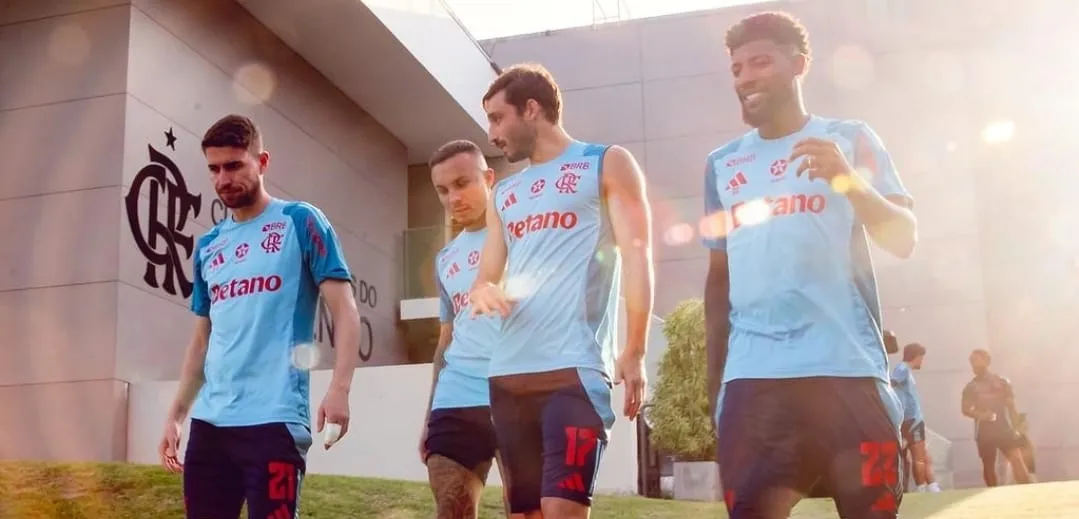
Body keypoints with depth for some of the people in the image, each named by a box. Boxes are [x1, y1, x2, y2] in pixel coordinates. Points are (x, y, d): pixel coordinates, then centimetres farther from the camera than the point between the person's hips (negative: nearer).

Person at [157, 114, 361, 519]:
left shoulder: (300, 222, 0)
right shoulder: (208, 246, 17)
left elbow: (344, 309, -7)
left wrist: (339, 388, -21)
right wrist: (175, 414, 15)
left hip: (273, 419, -6)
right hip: (209, 421, 6)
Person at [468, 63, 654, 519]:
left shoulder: (607, 164, 7)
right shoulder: (504, 193, 24)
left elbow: (637, 256, -2)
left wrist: (634, 353, -11)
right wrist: (481, 291, -3)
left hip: (575, 370, -6)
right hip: (508, 375, 6)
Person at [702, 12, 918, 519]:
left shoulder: (849, 139, 8)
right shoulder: (721, 164, 16)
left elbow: (904, 240, 1)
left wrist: (850, 181, -17)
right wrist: (713, 375, 16)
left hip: (847, 368, -2)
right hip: (751, 376, 2)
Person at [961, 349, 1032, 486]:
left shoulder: (1002, 382, 5)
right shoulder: (970, 387, 6)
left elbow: (1011, 406, 5)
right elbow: (966, 409, 5)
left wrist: (1016, 428, -3)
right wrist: (980, 415, -15)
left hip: (1004, 428, -1)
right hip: (984, 431, 1)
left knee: (1017, 460, -15)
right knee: (988, 465, 7)